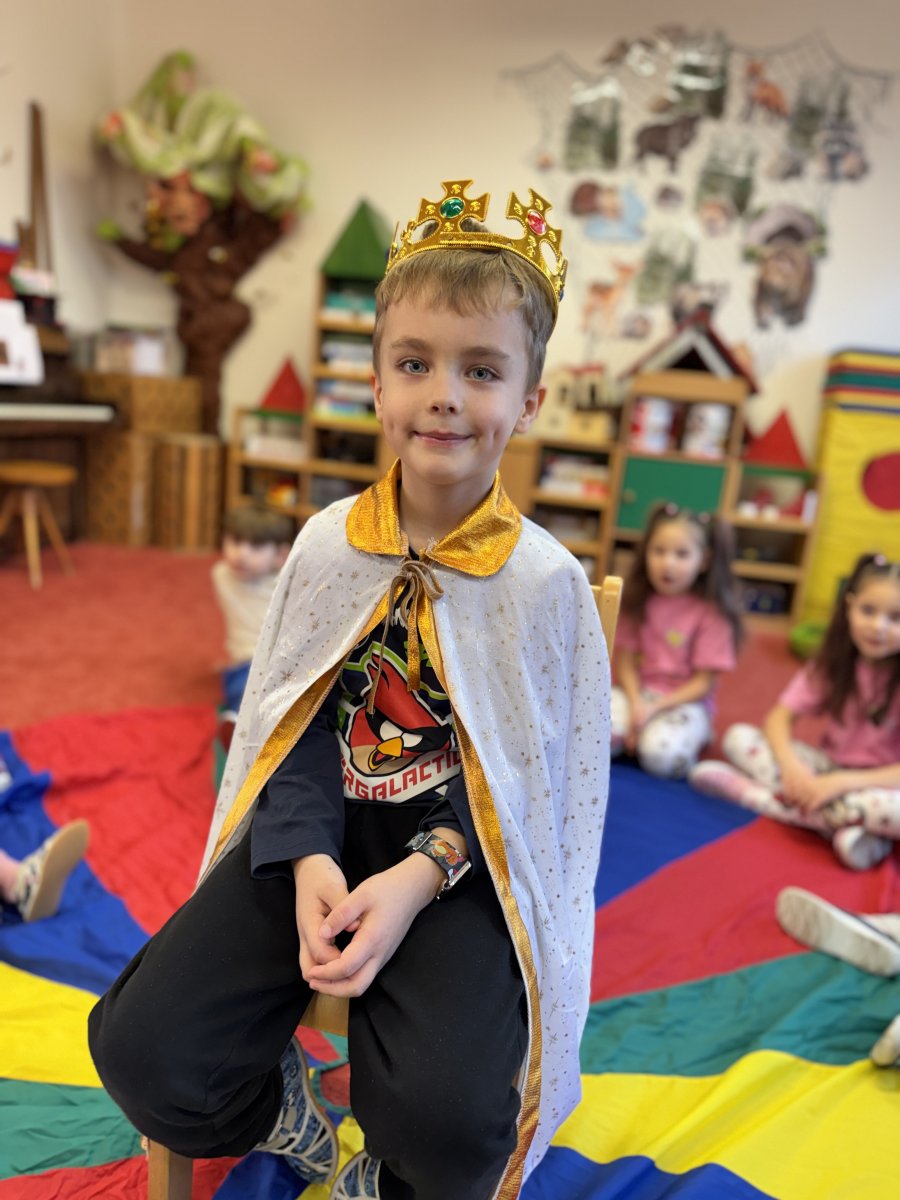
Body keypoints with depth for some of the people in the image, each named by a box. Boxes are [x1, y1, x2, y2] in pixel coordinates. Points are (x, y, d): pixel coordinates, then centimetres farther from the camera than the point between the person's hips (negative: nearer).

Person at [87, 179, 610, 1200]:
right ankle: (283, 1112, 23)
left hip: (464, 855, -2)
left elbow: (539, 772, -6)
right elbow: (294, 720, 2)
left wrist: (420, 874, -19)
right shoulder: (328, 545, -1)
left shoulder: (543, 578, -8)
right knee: (145, 1051, -11)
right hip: (321, 835, 3)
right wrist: (309, 858, -14)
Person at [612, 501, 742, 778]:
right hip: (637, 692, 3)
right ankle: (636, 734, 3)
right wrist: (636, 703, -18)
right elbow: (625, 660, -1)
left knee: (661, 754, -32)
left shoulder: (712, 613, -10)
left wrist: (655, 707, -19)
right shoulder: (637, 600, 0)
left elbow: (704, 683, -9)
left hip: (684, 701, -2)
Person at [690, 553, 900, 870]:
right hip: (827, 769, 5)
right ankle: (836, 825, -26)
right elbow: (779, 718, -9)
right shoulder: (834, 664, -6)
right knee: (739, 738, -15)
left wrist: (841, 782, -31)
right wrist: (792, 767, -28)